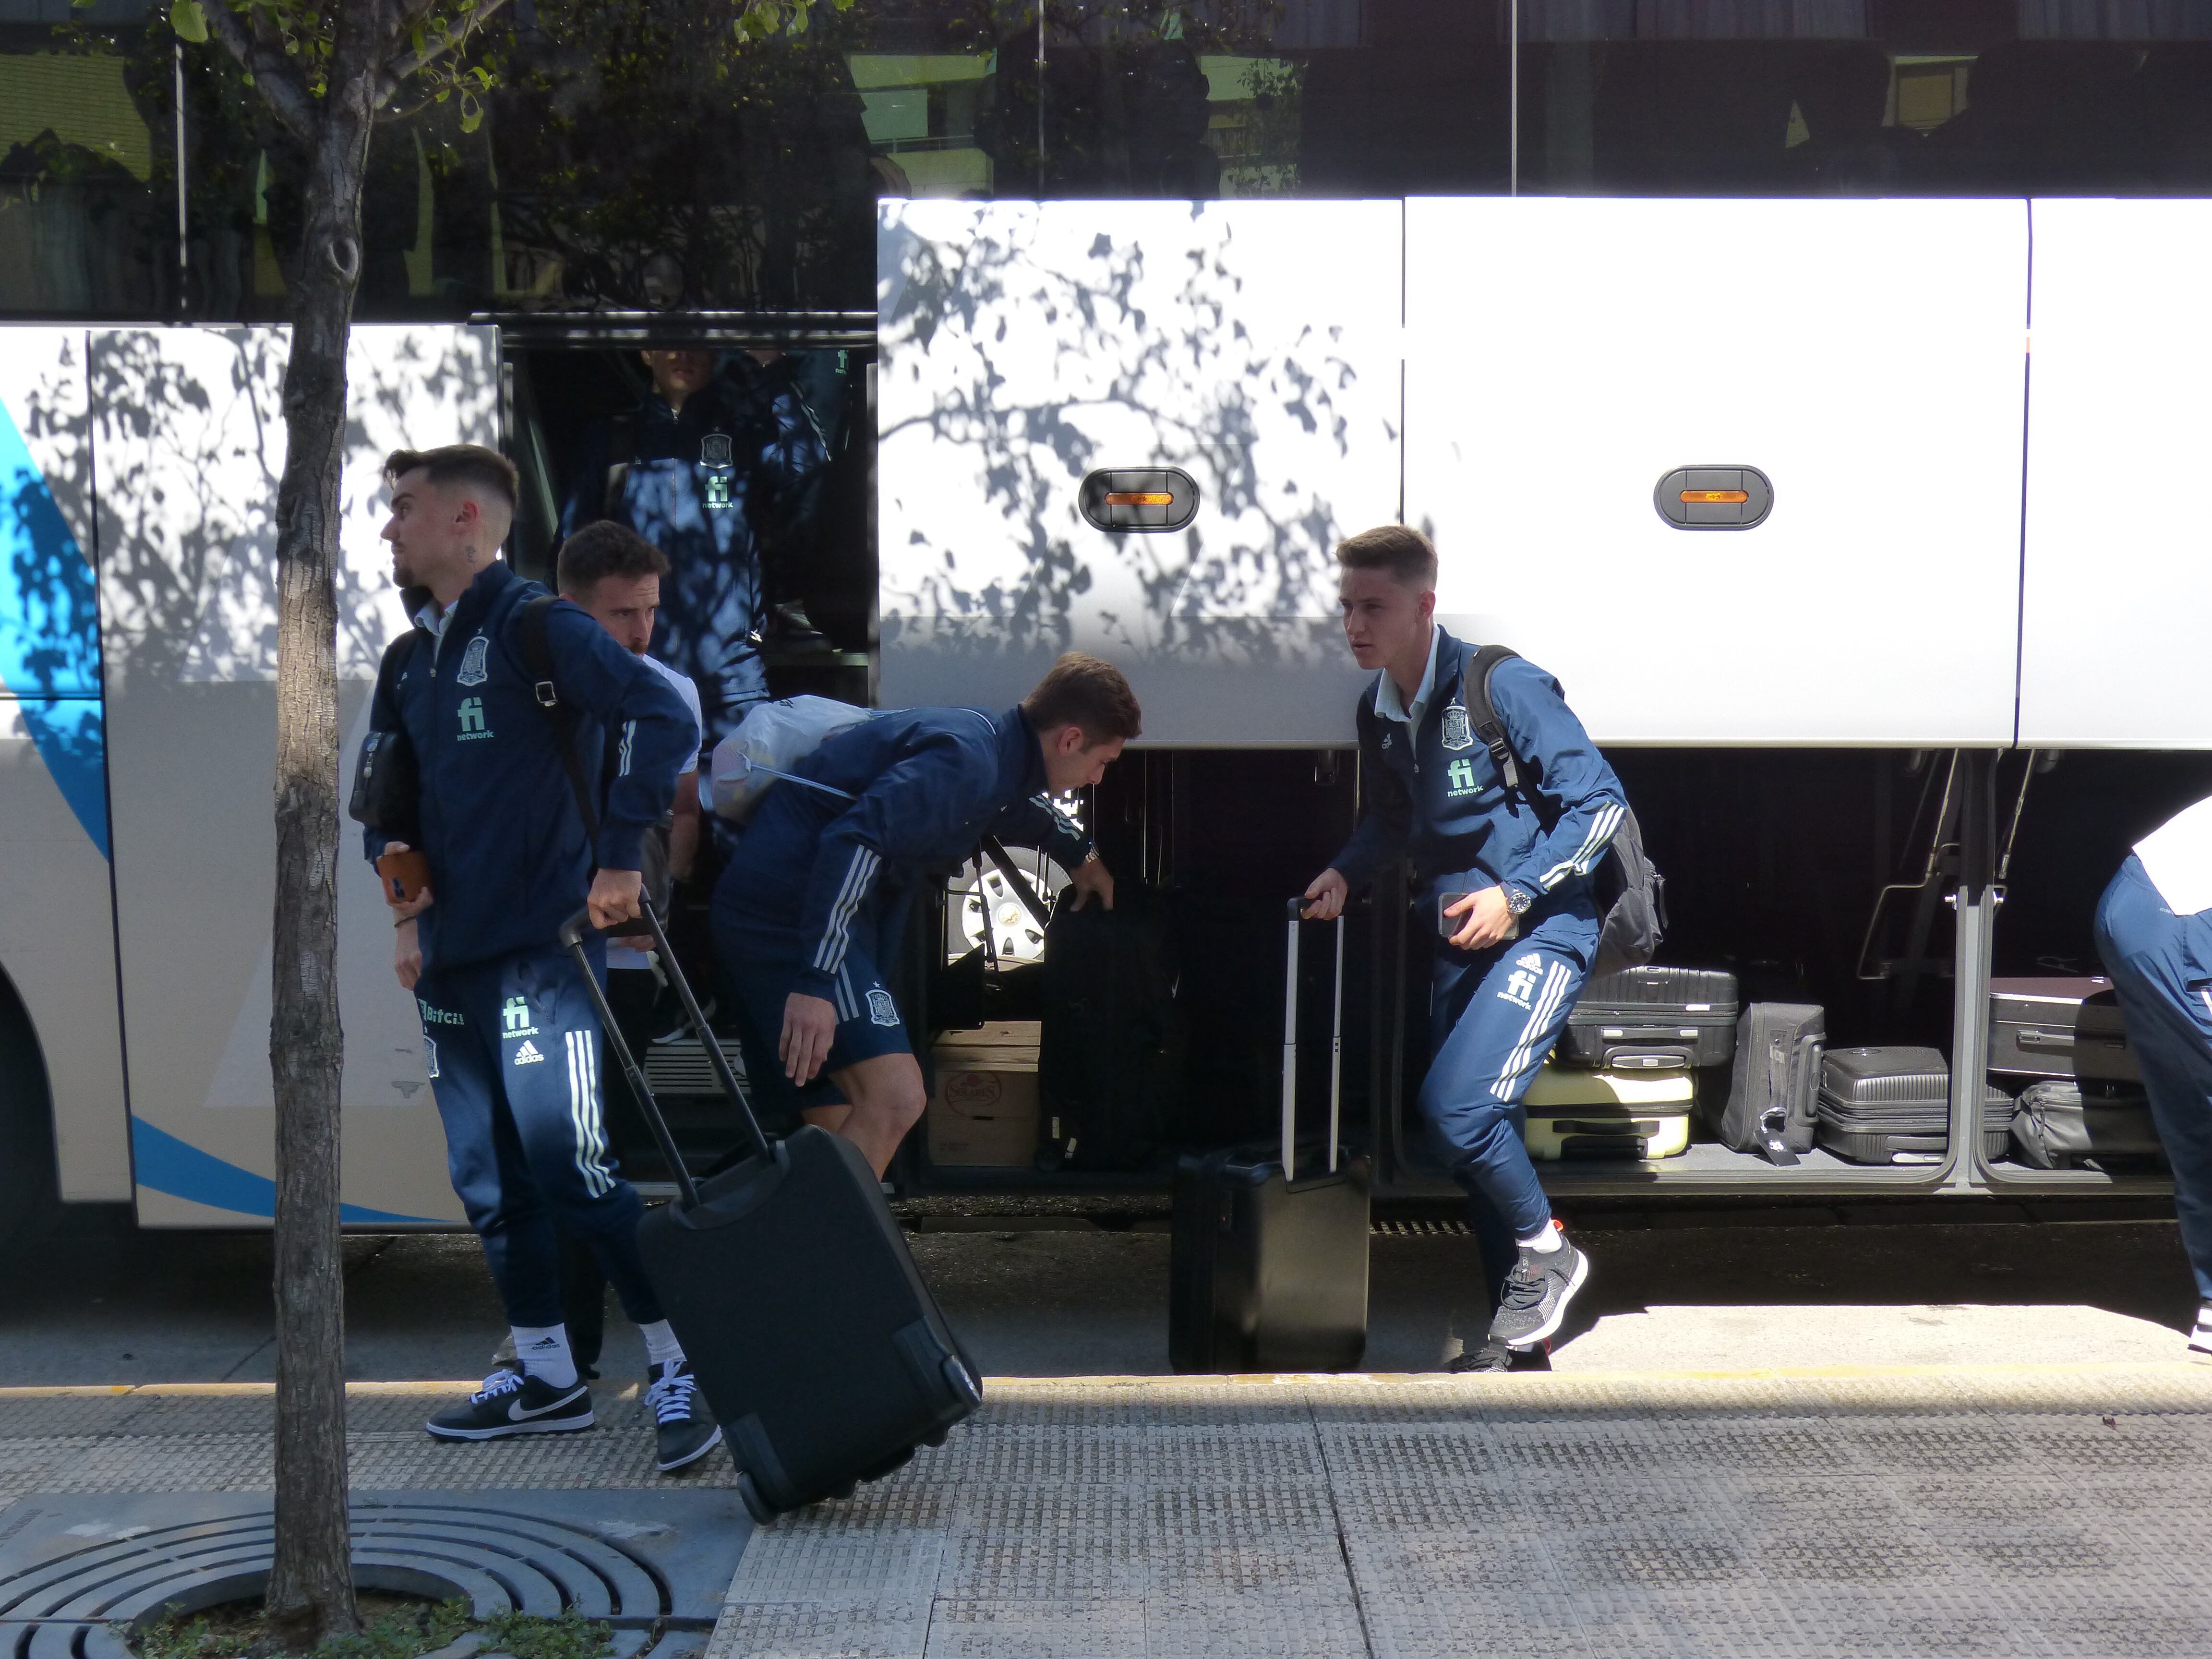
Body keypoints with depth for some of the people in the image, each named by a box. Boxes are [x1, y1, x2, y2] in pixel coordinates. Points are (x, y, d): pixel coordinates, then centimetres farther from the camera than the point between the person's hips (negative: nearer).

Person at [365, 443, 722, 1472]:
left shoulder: (535, 627, -8)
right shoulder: (411, 661, 16)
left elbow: (662, 714, -22)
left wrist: (618, 857, -22)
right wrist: (406, 907, 15)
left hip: (539, 952, -8)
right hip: (448, 962, 9)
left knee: (570, 1169, -12)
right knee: (489, 1182, 12)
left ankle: (676, 1367, 0)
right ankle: (546, 1377, 24)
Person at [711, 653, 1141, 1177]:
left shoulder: (988, 746, 14)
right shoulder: (967, 758, -18)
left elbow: (1013, 807, 41)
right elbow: (856, 840, -31)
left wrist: (1079, 851, 52)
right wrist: (816, 981, -35)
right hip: (792, 914, -10)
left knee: (844, 1130, 11)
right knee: (894, 1099, -21)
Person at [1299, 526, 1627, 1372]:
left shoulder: (1502, 686, -16)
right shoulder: (1378, 709, 5)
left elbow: (1600, 802, -14)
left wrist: (1515, 894, -19)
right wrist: (1346, 871, 2)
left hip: (1541, 931, -8)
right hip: (1458, 939, 8)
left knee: (1458, 1103, -21)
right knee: (1471, 1129, 9)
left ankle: (1546, 1249, 5)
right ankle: (1519, 1321, 23)